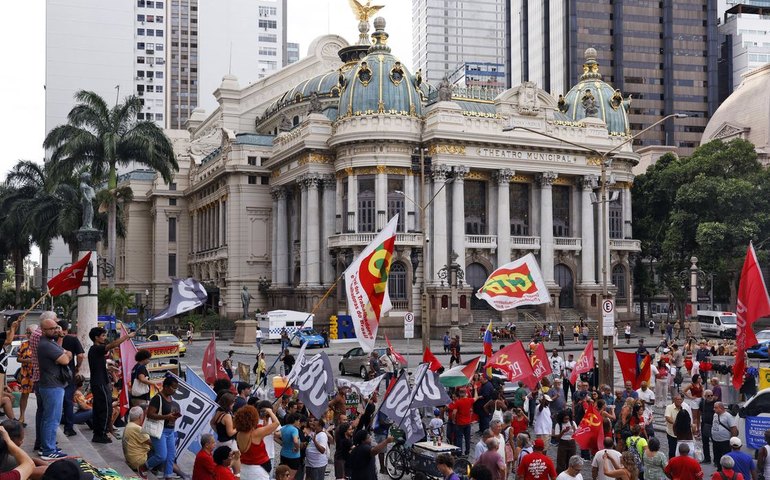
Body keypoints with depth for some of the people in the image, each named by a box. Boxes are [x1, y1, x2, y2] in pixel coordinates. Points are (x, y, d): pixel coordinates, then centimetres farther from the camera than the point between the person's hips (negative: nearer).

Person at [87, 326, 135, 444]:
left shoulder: (94, 349, 15)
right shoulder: (97, 349, -15)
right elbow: (113, 345, -32)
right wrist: (127, 336, -27)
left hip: (97, 384, 10)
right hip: (100, 384, -10)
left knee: (98, 408, 13)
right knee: (106, 409, -7)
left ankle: (97, 434, 17)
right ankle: (102, 435, -5)